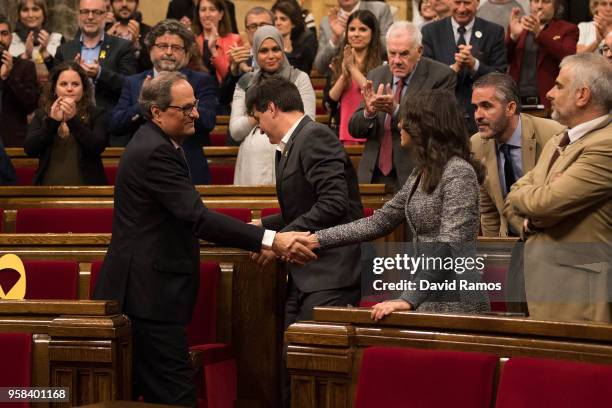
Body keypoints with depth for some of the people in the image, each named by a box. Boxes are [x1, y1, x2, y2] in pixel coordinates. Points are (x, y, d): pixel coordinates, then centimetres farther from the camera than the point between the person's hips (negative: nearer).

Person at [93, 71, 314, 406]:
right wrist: (270, 241, -28)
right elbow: (197, 217, -26)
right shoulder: (155, 152, -18)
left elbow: (185, 215, 20)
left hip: (142, 289, 11)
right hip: (149, 294, -11)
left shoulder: (154, 144, 15)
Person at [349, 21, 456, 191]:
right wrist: (369, 112, -14)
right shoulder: (376, 76, 11)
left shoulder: (441, 76, -4)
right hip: (373, 175, 4)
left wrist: (396, 110, -26)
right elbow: (354, 129, 8)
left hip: (414, 176, -4)